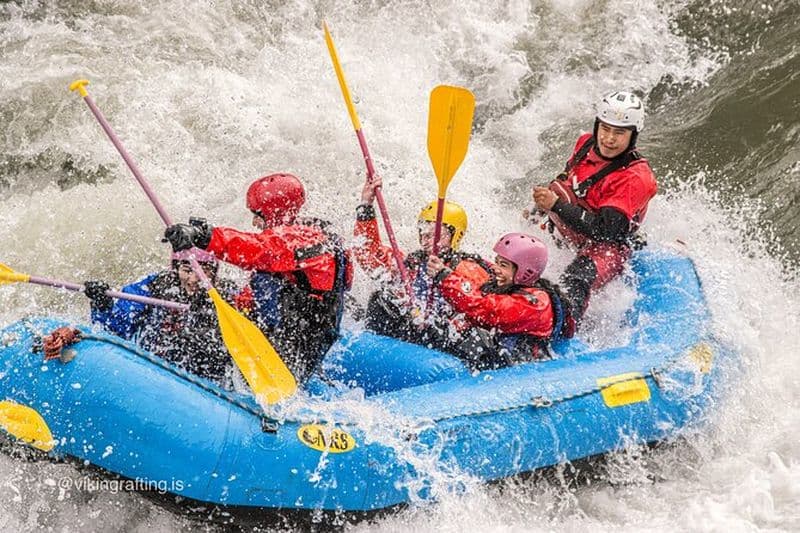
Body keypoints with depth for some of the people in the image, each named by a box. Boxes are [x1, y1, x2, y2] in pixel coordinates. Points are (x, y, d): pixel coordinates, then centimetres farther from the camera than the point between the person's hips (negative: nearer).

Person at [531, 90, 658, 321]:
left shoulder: (636, 178, -24)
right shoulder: (585, 144, -2)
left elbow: (604, 231, -32)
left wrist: (556, 205, -37)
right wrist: (540, 209, 18)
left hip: (607, 248, -10)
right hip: (568, 236, 10)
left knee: (575, 281, -37)